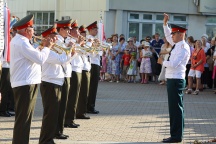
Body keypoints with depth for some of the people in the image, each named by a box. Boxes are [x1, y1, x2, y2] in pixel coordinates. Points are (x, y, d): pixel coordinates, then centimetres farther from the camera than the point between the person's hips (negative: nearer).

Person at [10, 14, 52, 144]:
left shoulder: (17, 40, 16)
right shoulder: (22, 43, -18)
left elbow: (33, 56, 20)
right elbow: (40, 59, -22)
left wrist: (42, 47, 10)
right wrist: (47, 47, -7)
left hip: (24, 83, 11)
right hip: (25, 84, -11)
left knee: (23, 118, 18)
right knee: (23, 118, -6)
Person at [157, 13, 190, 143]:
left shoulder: (183, 48, -15)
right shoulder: (177, 44, 13)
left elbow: (173, 64, -23)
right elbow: (168, 36, 31)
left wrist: (162, 62, -6)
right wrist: (165, 23, 24)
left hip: (176, 80, -10)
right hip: (172, 79, 10)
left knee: (176, 108, -6)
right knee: (174, 108, 12)